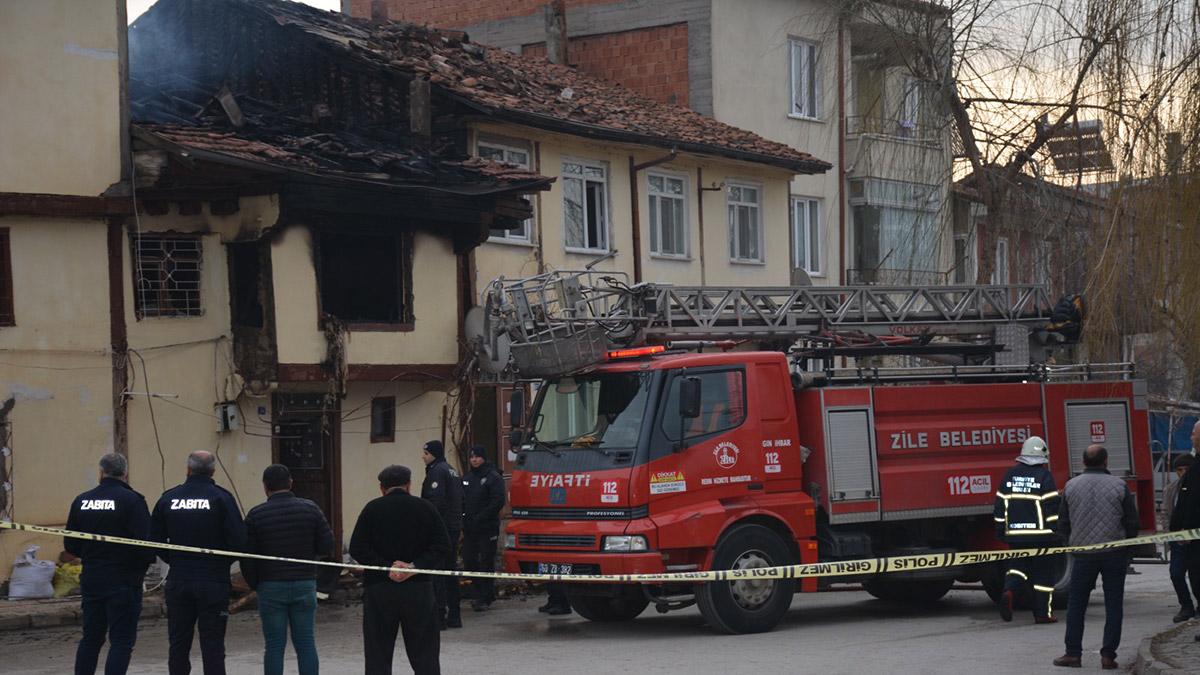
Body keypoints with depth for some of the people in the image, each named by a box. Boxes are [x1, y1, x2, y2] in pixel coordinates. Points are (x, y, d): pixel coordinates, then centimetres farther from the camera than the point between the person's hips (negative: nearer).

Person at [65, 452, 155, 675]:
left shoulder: (82, 501, 4)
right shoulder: (131, 500, -12)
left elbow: (70, 545, 9)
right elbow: (145, 542, -18)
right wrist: (144, 564, 3)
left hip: (91, 580, 5)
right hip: (124, 581, -5)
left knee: (90, 638, 16)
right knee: (122, 641, -2)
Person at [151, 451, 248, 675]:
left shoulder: (168, 498, 3)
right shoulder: (221, 497, -7)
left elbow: (154, 540, 7)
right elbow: (239, 541, -12)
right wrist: (223, 562, 7)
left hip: (177, 581, 3)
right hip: (213, 582, -3)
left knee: (178, 644, 10)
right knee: (212, 644, 1)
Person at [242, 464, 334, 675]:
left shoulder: (256, 515, -4)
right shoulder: (310, 509, -1)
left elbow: (246, 556, -3)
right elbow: (327, 546, 0)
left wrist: (253, 584, 11)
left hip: (270, 587, -1)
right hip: (305, 584, 1)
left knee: (274, 644, 3)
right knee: (306, 642, 6)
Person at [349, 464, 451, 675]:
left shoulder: (373, 508, -1)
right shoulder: (425, 508, 3)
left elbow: (357, 548, -9)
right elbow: (442, 545, -5)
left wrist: (387, 569, -11)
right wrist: (415, 567, -10)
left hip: (379, 591, -1)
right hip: (419, 590, 1)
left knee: (378, 657, 5)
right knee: (424, 656, 8)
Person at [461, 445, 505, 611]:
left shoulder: (493, 477, -7)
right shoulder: (467, 478, 14)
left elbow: (498, 502, -15)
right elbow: (462, 501, 19)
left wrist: (480, 517, -19)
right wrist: (464, 518, 2)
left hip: (487, 528, -7)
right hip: (470, 529, 7)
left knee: (486, 563, -2)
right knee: (469, 561, 8)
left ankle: (485, 598, 3)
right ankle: (488, 592, 21)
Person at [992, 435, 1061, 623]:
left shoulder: (1010, 474, 8)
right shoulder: (1044, 476, -7)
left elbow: (1000, 504, 10)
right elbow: (1052, 506, -10)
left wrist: (1000, 532, 17)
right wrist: (1056, 531, -3)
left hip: (1015, 534, 4)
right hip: (1040, 534, -4)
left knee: (1019, 565, 16)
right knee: (1043, 572, 6)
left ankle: (1008, 591, -13)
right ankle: (1042, 613, 7)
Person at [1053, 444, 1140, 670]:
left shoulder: (1071, 486, 0)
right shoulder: (1119, 486, -5)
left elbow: (1063, 522, 6)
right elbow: (1132, 522, -2)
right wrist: (1126, 548, 14)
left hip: (1083, 555, 1)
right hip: (1115, 554, -1)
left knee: (1076, 603, 11)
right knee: (1114, 604, 6)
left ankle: (1073, 653, 11)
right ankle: (1108, 655, 4)